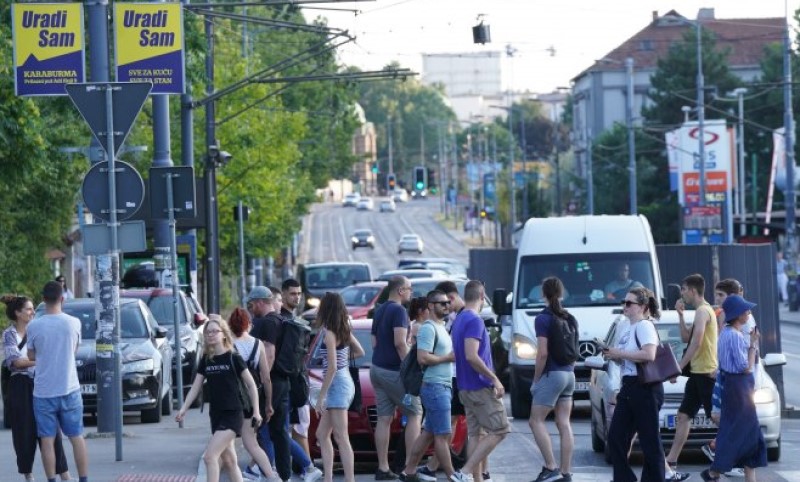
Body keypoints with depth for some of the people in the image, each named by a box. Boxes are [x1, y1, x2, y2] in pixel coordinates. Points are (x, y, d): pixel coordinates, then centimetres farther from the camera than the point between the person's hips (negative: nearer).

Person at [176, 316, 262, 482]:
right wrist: (183, 409, -2)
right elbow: (196, 388, 9)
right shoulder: (206, 360, 8)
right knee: (230, 461, 11)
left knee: (210, 456, -18)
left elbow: (251, 385, -3)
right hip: (216, 415, 6)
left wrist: (256, 411, -6)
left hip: (232, 415, -6)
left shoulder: (234, 358, -7)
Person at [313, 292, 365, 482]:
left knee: (341, 438, -10)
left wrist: (320, 398, -17)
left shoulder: (330, 333, -15)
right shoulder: (345, 330, 9)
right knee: (322, 434, 14)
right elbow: (360, 352, 23)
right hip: (345, 382, 9)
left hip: (337, 385, -9)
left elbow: (332, 368, -20)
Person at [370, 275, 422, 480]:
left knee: (384, 419, 6)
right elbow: (400, 343, -22)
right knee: (414, 413, 0)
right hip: (394, 371, -8)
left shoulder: (380, 311, 15)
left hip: (378, 369, 8)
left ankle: (382, 467, 3)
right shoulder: (398, 311, -13)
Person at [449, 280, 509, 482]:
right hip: (481, 387, -9)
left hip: (466, 388, 9)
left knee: (476, 434, 9)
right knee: (499, 431, -6)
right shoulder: (474, 321, -16)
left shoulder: (459, 320, 13)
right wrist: (495, 379, -18)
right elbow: (471, 356, -25)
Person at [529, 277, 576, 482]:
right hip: (569, 374, 7)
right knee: (564, 423, 6)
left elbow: (543, 353, -16)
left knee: (536, 421, -1)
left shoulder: (543, 319, -11)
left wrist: (536, 379, -8)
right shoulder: (570, 319, 10)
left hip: (552, 374, -7)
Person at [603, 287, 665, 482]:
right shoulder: (631, 328, 19)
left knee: (649, 441, -5)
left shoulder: (644, 326, -10)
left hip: (645, 388, -10)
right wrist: (613, 355, 8)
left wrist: (620, 353, -16)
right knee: (615, 438, 5)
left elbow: (649, 354, -25)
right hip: (629, 388, 10)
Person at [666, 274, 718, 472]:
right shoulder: (703, 311, 18)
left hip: (706, 372, -10)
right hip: (698, 373, 10)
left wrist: (678, 368, -20)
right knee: (683, 416, 8)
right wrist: (680, 315, 13)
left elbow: (696, 343, -22)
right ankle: (671, 462, 8)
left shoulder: (703, 311, -14)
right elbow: (686, 338, 21)